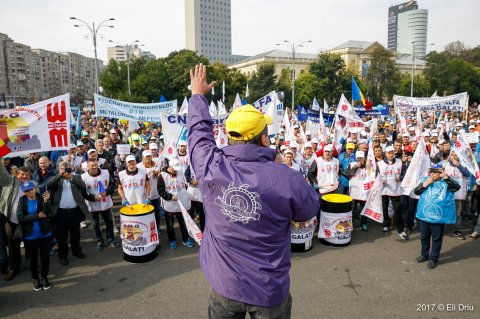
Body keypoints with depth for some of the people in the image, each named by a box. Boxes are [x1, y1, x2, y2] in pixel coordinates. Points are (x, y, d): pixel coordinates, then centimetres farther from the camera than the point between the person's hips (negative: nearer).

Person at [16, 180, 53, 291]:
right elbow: (20, 218, -14)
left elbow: (49, 215, -19)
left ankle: (44, 277, 28)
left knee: (45, 256, 9)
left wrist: (46, 202, -31)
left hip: (45, 234, 0)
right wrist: (37, 216, -17)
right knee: (32, 258, 12)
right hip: (30, 236, 0)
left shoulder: (42, 198, -6)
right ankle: (35, 279, 30)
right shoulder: (22, 201, -5)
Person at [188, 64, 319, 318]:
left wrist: (198, 94, 18)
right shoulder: (287, 178, -24)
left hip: (222, 286, 3)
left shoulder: (210, 166, -19)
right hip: (269, 291, -2)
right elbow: (309, 211, -4)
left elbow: (199, 129, 1)